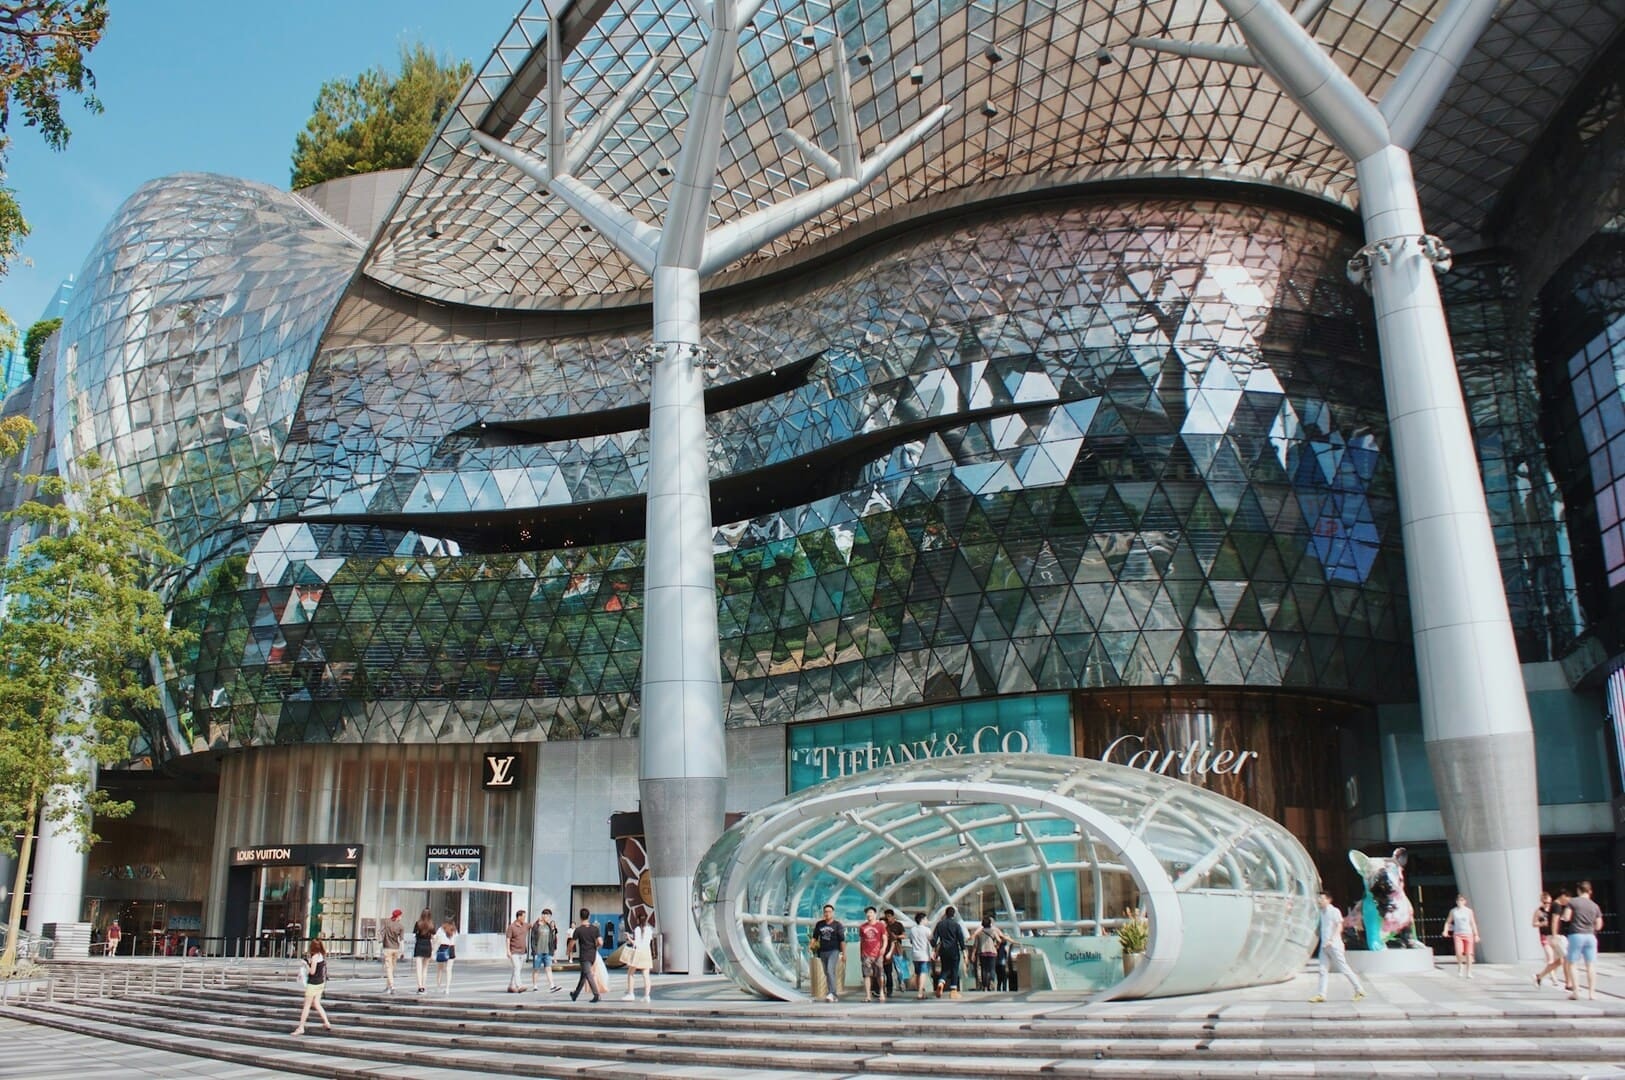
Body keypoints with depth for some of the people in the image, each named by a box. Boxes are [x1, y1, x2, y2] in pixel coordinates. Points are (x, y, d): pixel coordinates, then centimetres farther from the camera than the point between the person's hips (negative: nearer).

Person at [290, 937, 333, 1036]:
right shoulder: (322, 955, 7)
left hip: (313, 983, -8)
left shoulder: (315, 957, -18)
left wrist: (306, 964, -6)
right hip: (321, 983, 8)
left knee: (307, 1005, 0)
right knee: (317, 1004, 14)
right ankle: (326, 1023, 10)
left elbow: (312, 972, -20)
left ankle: (301, 1028, 4)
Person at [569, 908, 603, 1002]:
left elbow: (572, 943, -6)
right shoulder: (595, 929, -1)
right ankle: (576, 994, 30)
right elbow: (600, 942, -7)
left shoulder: (578, 930, -11)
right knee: (583, 974, 18)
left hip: (584, 956, -5)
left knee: (588, 975, -8)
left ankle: (596, 994, -19)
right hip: (593, 955, 5)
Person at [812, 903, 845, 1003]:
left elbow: (842, 940, -1)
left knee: (830, 971, -21)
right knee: (827, 973, 9)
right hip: (823, 952, 5)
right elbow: (815, 937, 15)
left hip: (834, 951, -5)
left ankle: (831, 994, -27)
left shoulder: (837, 924, -1)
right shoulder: (819, 924, 9)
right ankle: (835, 995, 20)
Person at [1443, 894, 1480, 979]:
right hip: (1458, 934, 0)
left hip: (1468, 934, 1)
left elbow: (1473, 923, 7)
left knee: (1468, 954, 1)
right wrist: (1445, 931, -5)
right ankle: (1460, 965, 13)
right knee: (1459, 953, -17)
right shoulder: (1453, 911, 3)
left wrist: (1476, 935, 3)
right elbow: (1448, 922, 9)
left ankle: (1468, 973, 12)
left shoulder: (1469, 911, 2)